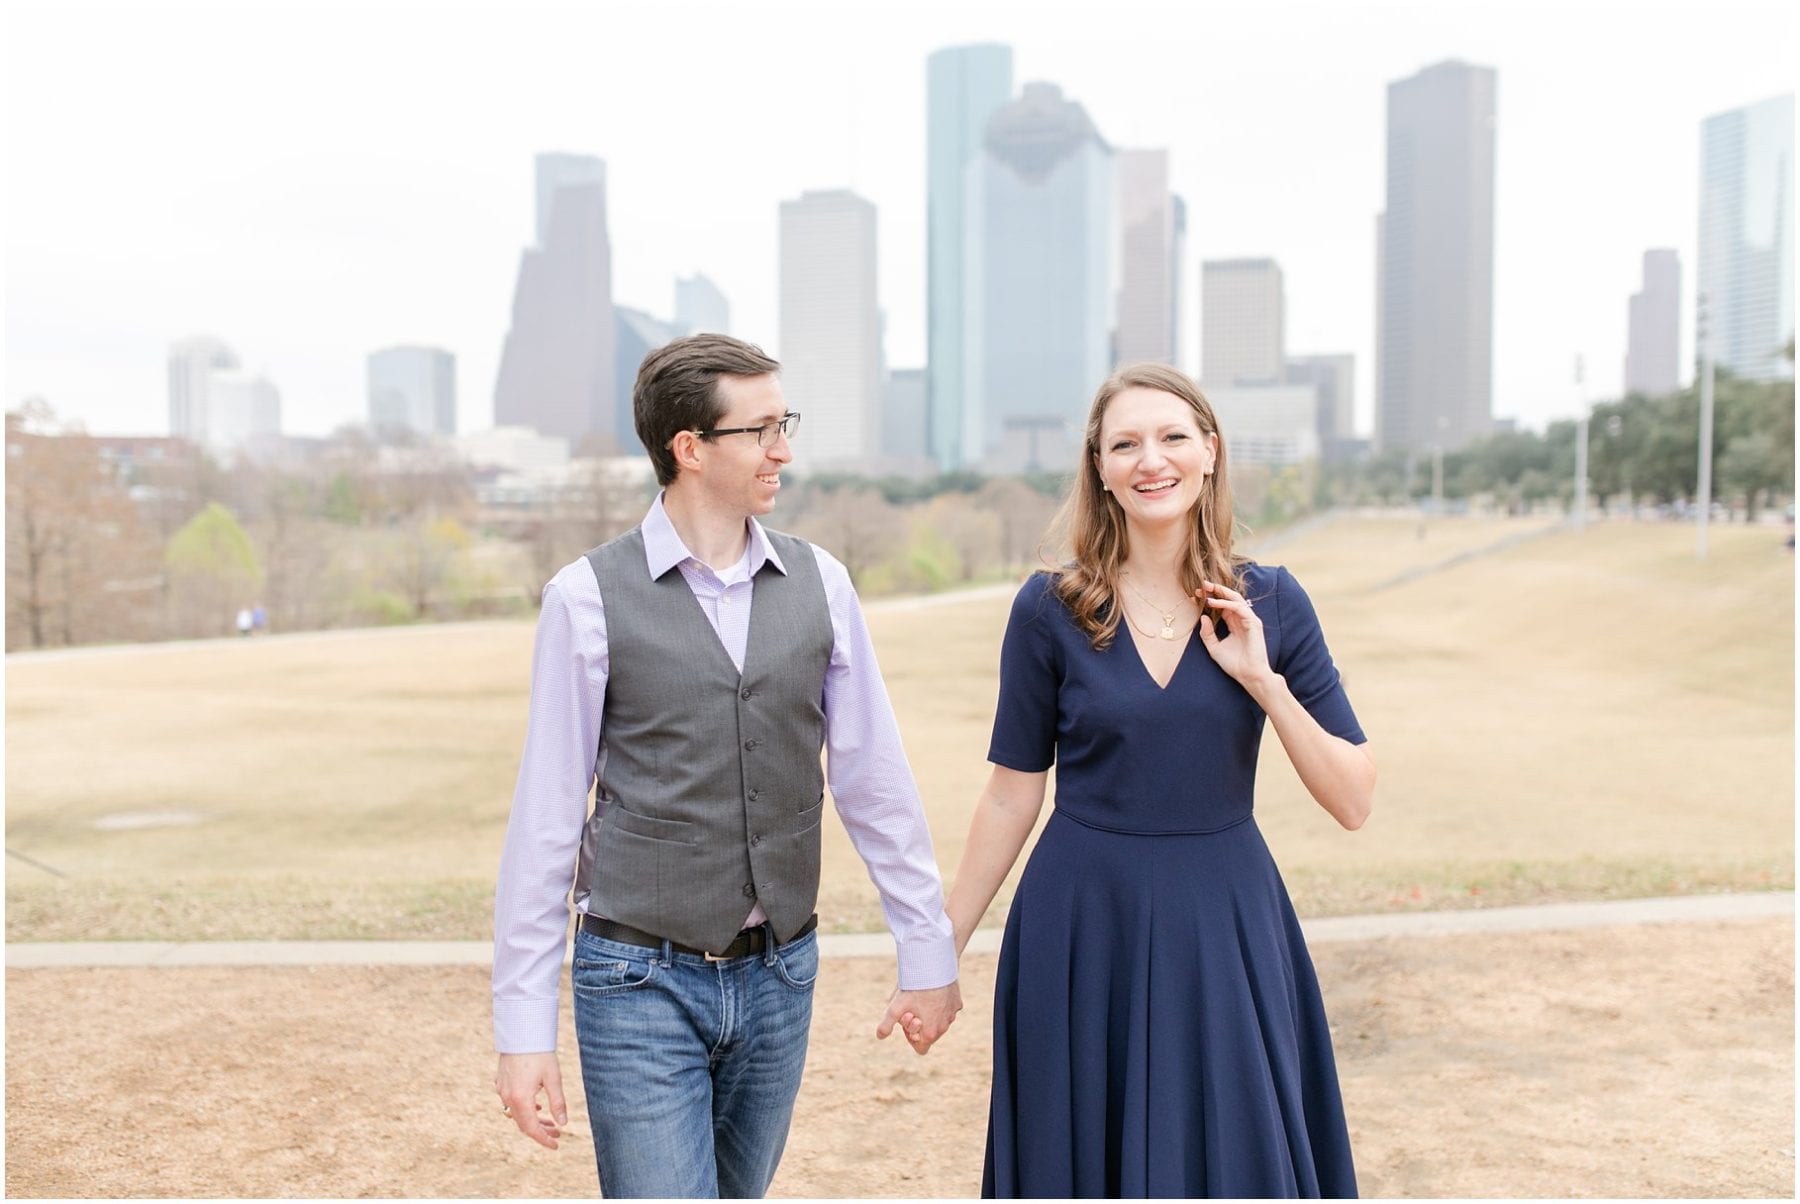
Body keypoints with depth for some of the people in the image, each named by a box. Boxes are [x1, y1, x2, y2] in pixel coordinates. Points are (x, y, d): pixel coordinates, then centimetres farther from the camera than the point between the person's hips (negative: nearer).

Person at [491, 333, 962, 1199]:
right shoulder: (589, 598, -9)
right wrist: (522, 1026, -6)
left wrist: (927, 951, 6)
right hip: (642, 981, -3)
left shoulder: (819, 585, 0)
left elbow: (874, 780, 4)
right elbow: (545, 816, -7)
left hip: (779, 973, 4)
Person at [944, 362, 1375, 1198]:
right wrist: (943, 950, 1)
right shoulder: (1050, 611, -6)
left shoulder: (1269, 603, -2)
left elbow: (1353, 802, -3)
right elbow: (1010, 797, 0)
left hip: (1226, 934, 1)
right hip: (1082, 930, -1)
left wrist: (1265, 684, -15)